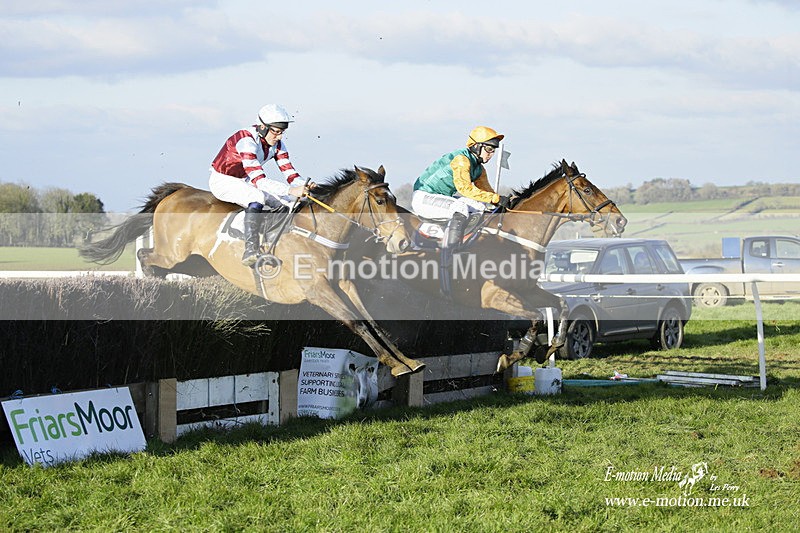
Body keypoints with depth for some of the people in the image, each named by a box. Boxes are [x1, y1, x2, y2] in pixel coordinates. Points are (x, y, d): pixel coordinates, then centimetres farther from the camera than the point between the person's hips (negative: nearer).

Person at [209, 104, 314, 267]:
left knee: (293, 200, -8)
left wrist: (304, 185, -33)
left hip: (244, 181, 8)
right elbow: (258, 180, -39)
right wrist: (291, 190, -49)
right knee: (257, 197, -38)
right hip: (222, 181, -8)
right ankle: (250, 250, -45)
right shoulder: (246, 141, -31)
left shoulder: (277, 144, -7)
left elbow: (289, 173, -9)